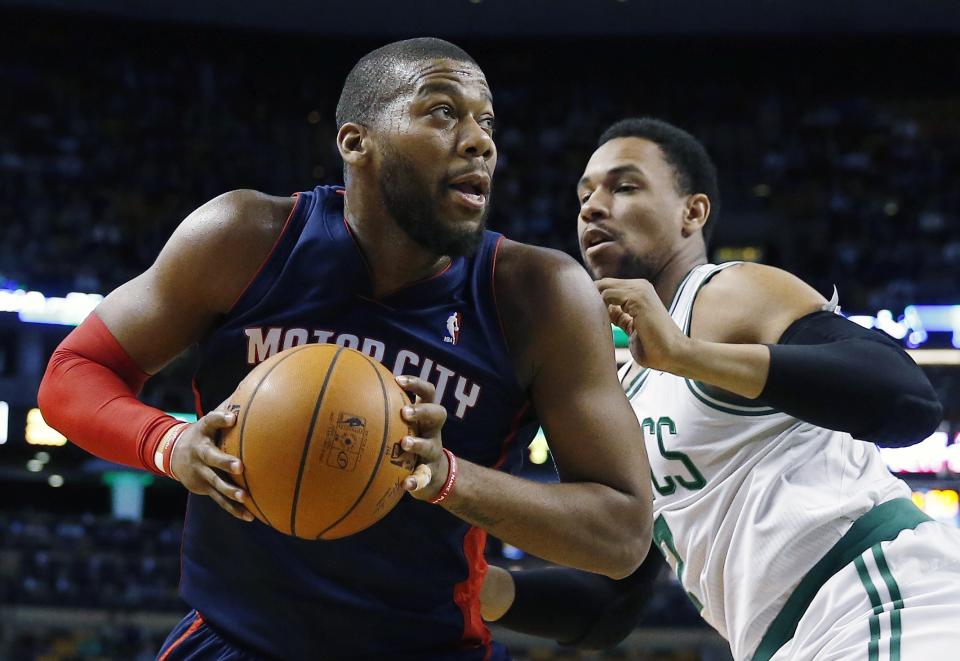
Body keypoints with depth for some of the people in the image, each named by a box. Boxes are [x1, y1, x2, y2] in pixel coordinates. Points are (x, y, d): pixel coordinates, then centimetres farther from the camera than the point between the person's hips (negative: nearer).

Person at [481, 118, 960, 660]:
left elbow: (911, 401, -22)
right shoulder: (628, 397, 21)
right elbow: (610, 607, 22)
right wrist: (482, 586, 5)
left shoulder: (734, 293, -4)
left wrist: (684, 354, -24)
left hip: (888, 612, -9)